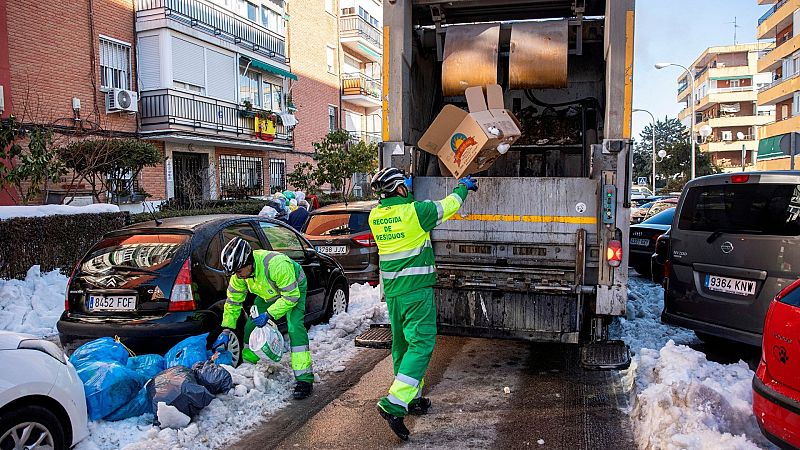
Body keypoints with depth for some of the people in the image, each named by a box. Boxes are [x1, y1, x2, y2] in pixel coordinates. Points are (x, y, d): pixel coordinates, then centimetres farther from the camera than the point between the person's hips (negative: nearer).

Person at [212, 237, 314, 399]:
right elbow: (233, 300, -8)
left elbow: (291, 296, -34)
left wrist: (269, 315, -33)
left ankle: (304, 379, -20)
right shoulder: (238, 273, -22)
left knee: (295, 327, -23)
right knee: (251, 326, 1)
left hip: (294, 289, -6)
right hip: (269, 293, 7)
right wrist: (226, 330, -11)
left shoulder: (277, 265, -44)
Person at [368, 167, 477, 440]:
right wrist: (463, 187, 20)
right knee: (421, 345, -5)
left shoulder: (375, 216, 2)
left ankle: (412, 399, 29)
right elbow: (448, 206, 2)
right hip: (416, 289, -7)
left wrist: (405, 191, 38)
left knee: (402, 344, 16)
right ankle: (393, 404, -14)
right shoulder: (414, 211, -14)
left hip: (392, 290, 7)